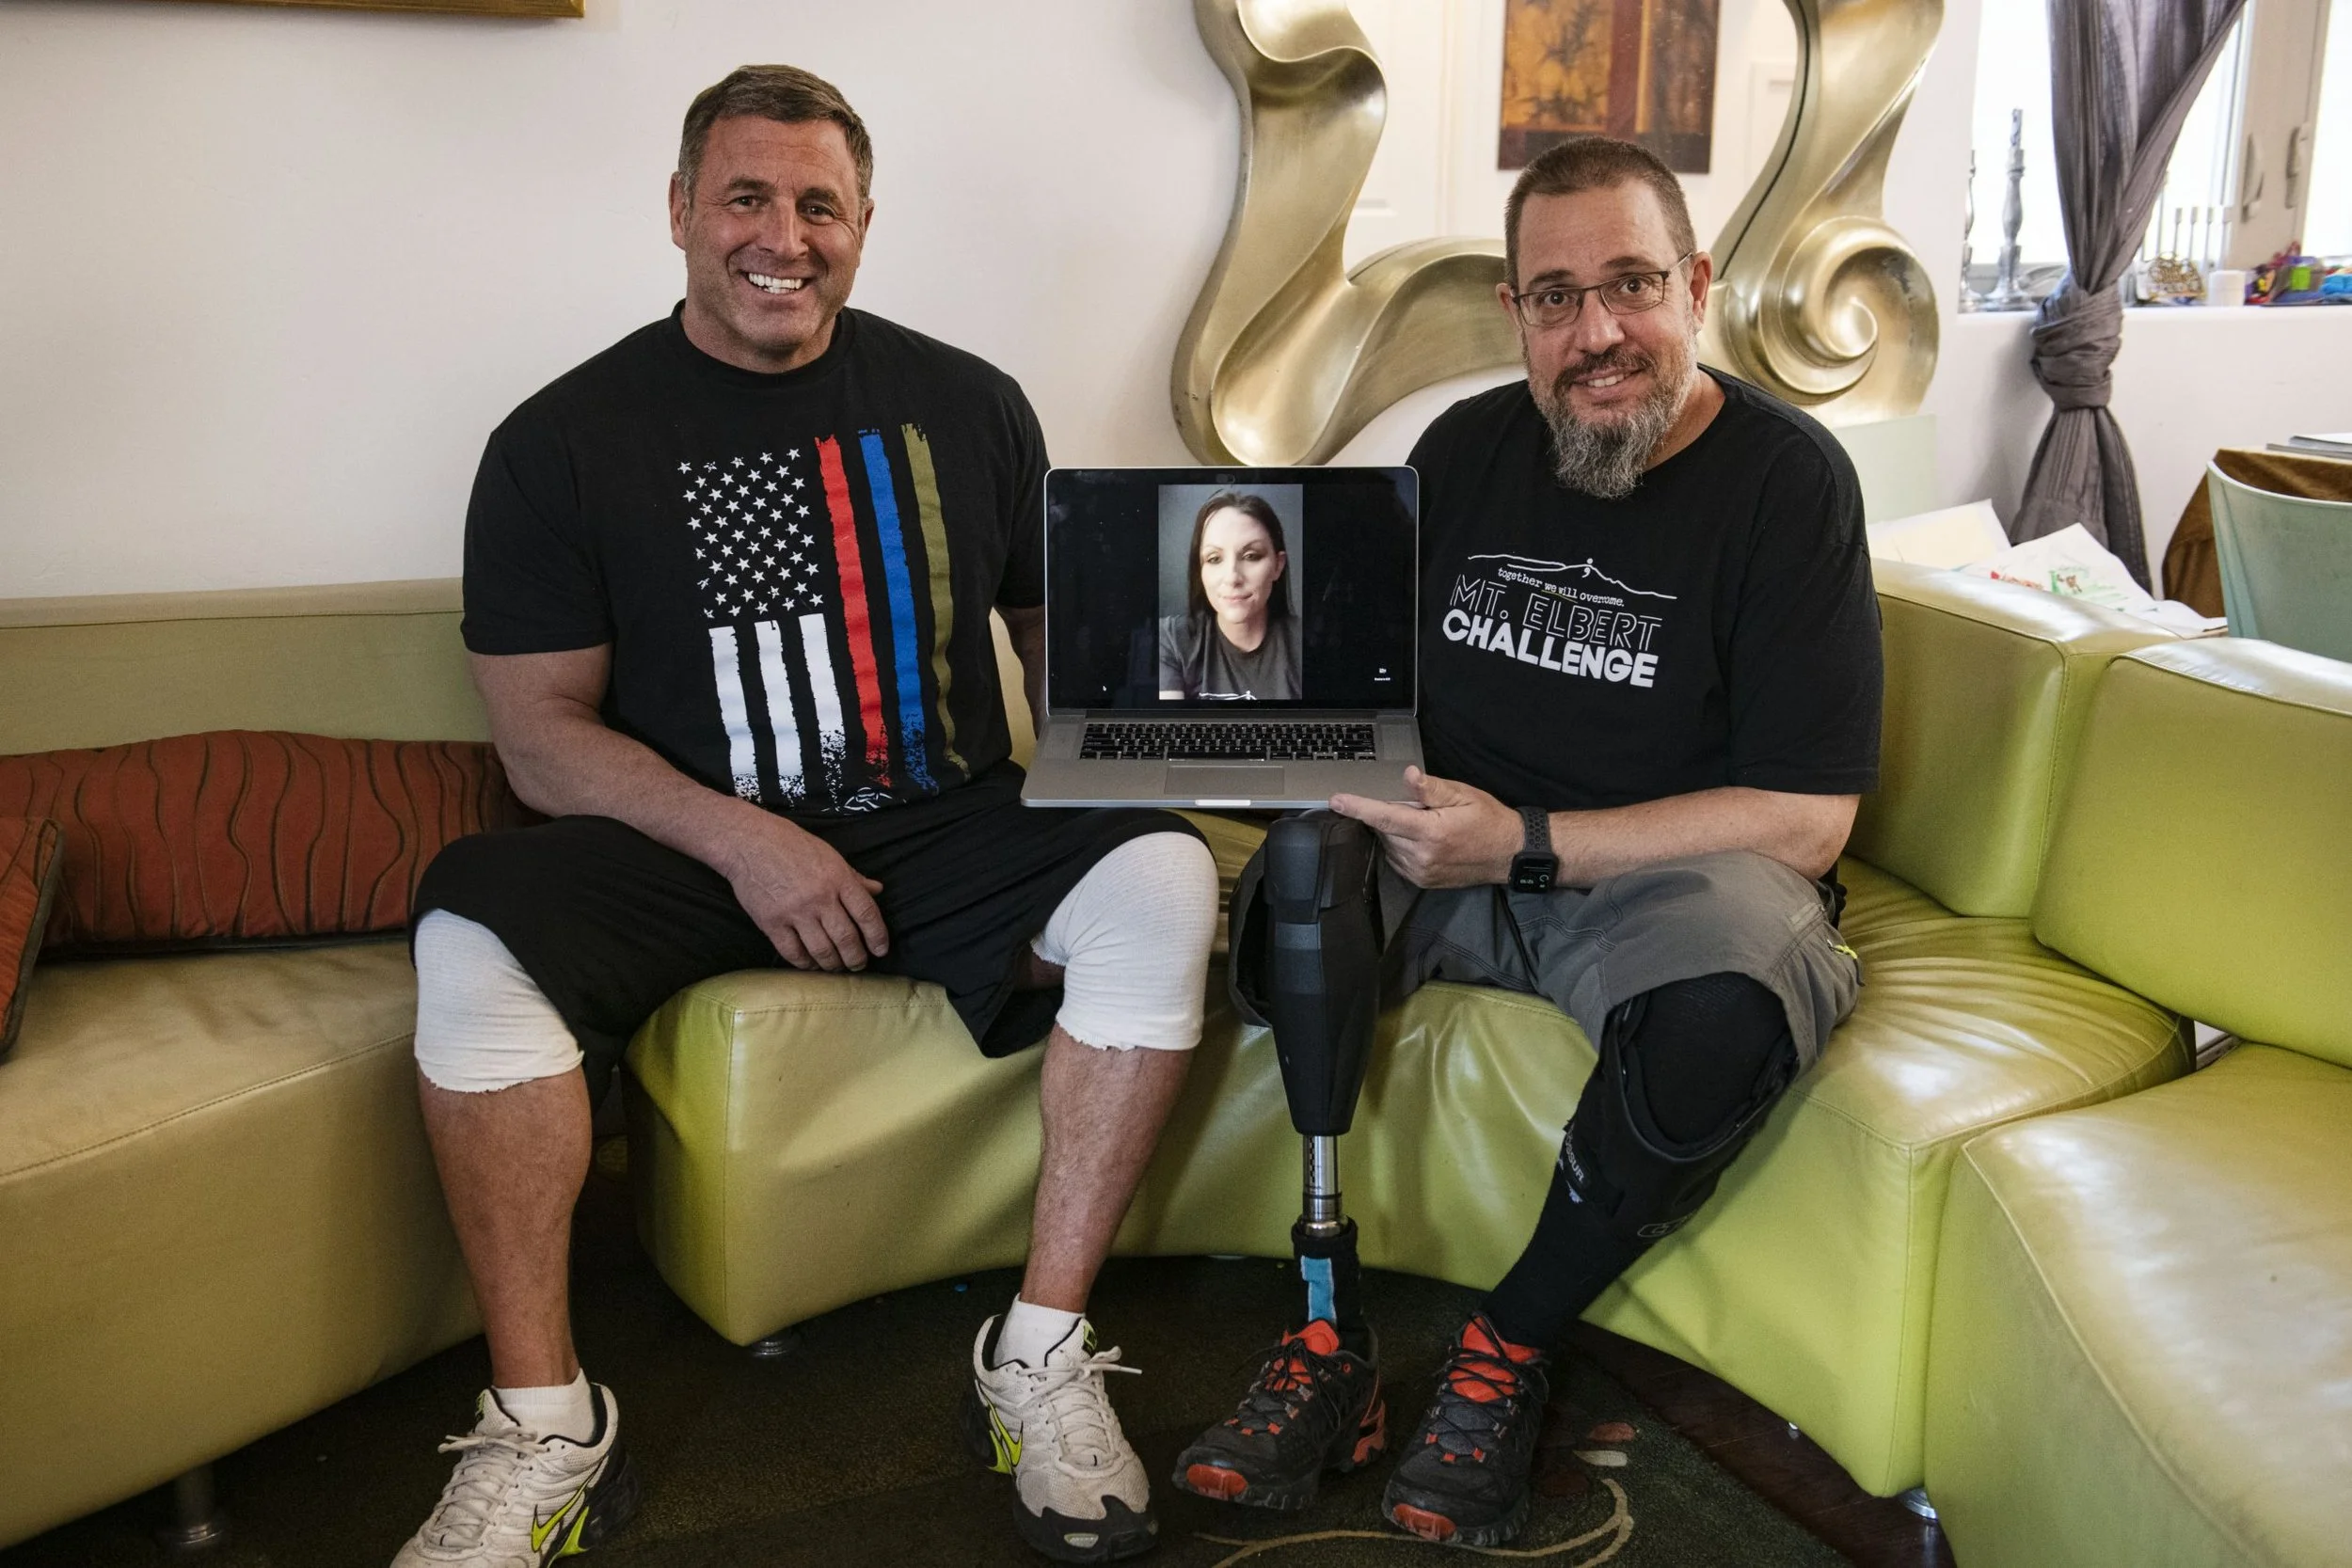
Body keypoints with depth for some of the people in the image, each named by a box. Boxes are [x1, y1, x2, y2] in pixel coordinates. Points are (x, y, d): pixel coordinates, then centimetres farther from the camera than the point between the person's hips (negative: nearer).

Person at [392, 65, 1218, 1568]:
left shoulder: (965, 404, 7)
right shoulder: (565, 440, 2)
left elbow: (1058, 622, 15)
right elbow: (543, 730, -3)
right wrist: (742, 840, -18)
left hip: (947, 826, 1)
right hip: (688, 841, -1)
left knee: (1162, 877, -26)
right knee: (474, 931, -29)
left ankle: (1042, 1357, -18)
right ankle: (544, 1424, -16)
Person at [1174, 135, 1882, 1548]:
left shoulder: (1786, 476, -10)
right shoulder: (1469, 448, 5)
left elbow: (1805, 822, -14)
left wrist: (1525, 843, -21)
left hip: (1664, 875, -4)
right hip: (1455, 862, 4)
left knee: (1731, 991, -36)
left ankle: (1512, 1350, -12)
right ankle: (1330, 1335, -18)